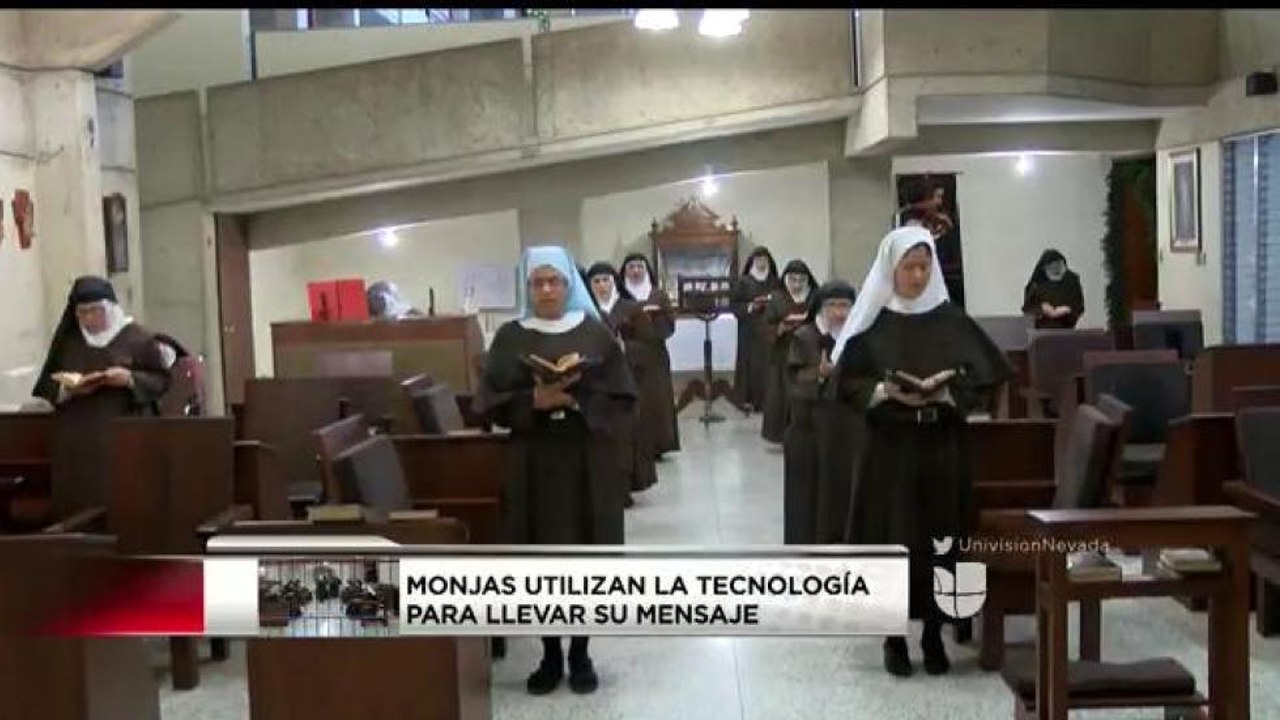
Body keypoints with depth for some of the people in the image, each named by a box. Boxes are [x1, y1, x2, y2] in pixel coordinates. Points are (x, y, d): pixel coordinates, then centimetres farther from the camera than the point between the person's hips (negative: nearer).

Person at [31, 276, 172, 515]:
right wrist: (67, 389, -10)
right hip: (76, 441, 3)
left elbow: (161, 380, 0)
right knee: (76, 502, 0)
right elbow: (45, 385, 10)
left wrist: (130, 378, -17)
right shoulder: (67, 340, 8)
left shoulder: (137, 338, -1)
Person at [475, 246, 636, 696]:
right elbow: (490, 403, -1)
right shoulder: (510, 338, 3)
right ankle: (551, 655, 18)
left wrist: (579, 400, -17)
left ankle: (580, 654, 18)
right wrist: (534, 401, -17)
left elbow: (624, 401, -1)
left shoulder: (596, 334, 1)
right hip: (534, 464, 1)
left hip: (588, 464, 0)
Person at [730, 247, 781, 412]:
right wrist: (750, 307, -15)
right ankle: (750, 398, 1)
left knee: (770, 365, -4)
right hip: (750, 331, -2)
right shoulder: (743, 282, 2)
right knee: (752, 364, -5)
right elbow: (735, 306, 0)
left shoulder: (776, 282, 10)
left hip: (771, 329, 2)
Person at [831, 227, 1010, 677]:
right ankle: (893, 635, 12)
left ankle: (934, 633, 16)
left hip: (943, 445, 2)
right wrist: (885, 391, -19)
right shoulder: (872, 322, -1)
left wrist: (945, 393, -16)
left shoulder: (952, 319, 3)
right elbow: (848, 381, -2)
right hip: (888, 446, -1)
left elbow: (984, 375, 1)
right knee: (892, 538, 0)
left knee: (940, 538, 4)